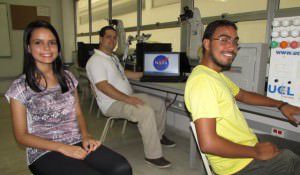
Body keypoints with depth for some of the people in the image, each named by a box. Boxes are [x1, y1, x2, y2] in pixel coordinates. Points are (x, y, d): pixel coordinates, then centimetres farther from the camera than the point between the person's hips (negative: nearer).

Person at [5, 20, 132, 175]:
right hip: (44, 152, -3)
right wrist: (62, 147, -15)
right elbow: (22, 136, -4)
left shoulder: (67, 77, 9)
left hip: (77, 143, 4)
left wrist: (85, 136, -8)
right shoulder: (19, 87, -3)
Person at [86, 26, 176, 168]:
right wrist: (127, 99, -31)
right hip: (113, 103, -10)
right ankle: (153, 156, -20)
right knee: (147, 112, -31)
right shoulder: (96, 60, -15)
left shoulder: (113, 57, 16)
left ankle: (158, 136, 30)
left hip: (127, 97, 10)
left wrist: (144, 75, 24)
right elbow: (103, 86, -26)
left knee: (159, 103, 11)